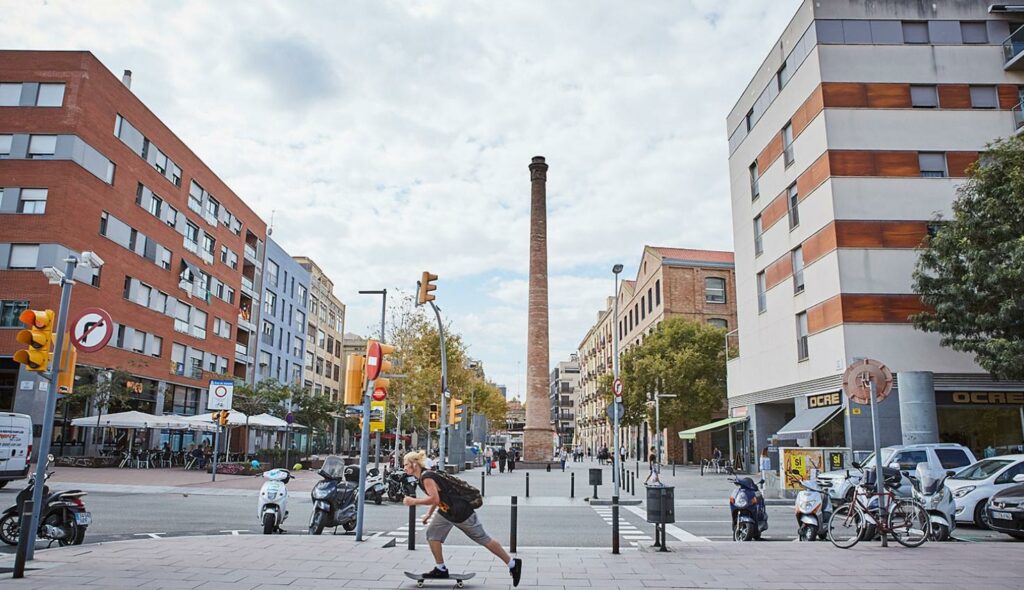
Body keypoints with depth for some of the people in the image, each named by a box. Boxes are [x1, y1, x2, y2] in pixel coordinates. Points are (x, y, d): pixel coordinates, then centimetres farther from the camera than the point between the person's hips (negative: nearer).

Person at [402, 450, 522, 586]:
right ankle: (441, 569, 17)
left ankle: (513, 564, 13)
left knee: (484, 539, 1)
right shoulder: (423, 477, 8)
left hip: (461, 512, -10)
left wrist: (413, 502, -24)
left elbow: (434, 498, -33)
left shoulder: (427, 477, -22)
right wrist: (429, 514, 19)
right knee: (432, 534, 6)